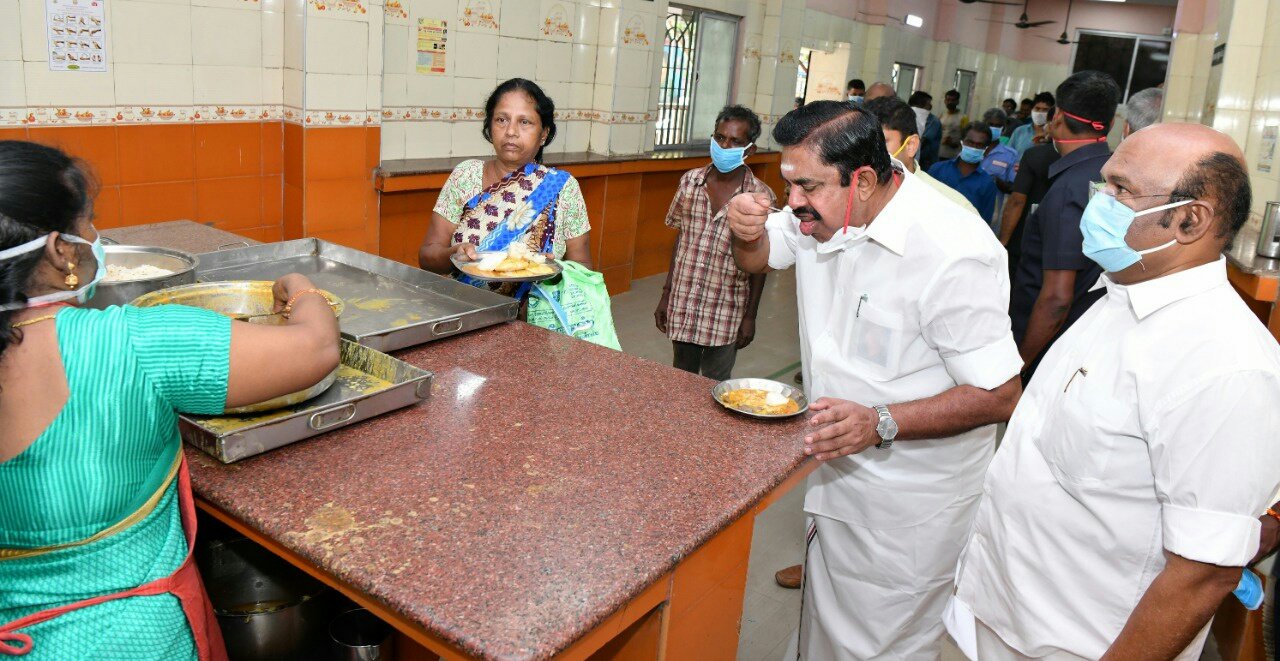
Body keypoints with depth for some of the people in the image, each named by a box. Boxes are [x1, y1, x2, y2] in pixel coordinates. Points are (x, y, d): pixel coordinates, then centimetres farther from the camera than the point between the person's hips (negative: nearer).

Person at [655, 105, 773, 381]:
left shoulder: (760, 196, -9)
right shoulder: (690, 181, 1)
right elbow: (679, 240, 8)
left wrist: (750, 316, -2)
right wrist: (665, 296, 9)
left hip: (727, 312, -3)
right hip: (682, 304, 3)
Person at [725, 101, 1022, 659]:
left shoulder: (953, 254, -29)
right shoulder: (825, 211, -6)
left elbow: (1000, 396, -25)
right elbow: (758, 258, 13)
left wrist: (881, 424, -35)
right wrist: (746, 231, -11)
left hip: (910, 505, -7)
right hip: (834, 471, 7)